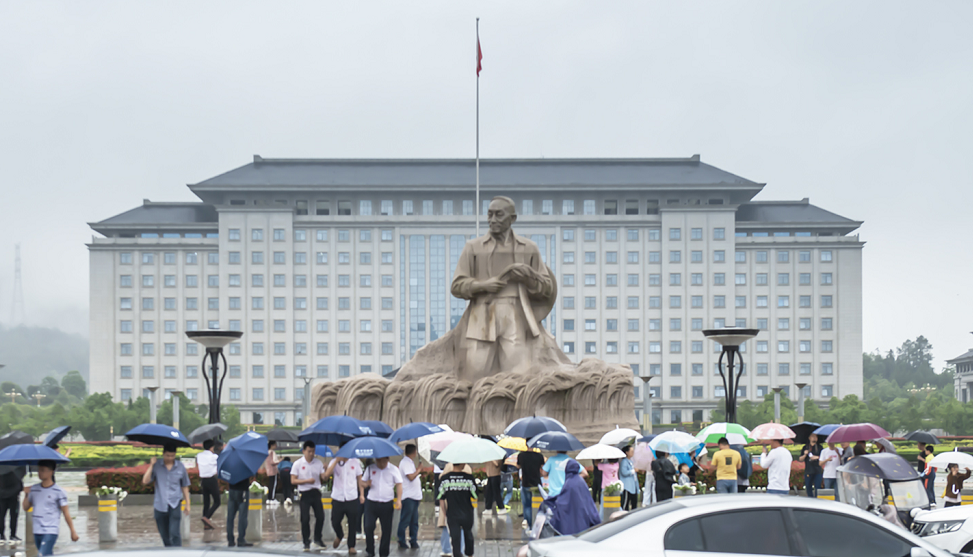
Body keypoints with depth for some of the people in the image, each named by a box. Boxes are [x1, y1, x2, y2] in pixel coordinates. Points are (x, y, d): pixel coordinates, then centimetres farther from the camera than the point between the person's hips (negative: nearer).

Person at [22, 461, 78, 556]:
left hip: (51, 532, -6)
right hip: (37, 531, 6)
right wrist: (26, 495, -3)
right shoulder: (34, 489, 8)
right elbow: (26, 508, 15)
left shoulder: (58, 491, -6)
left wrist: (73, 531, -4)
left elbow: (66, 513, -4)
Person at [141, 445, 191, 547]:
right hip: (160, 505, 1)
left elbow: (184, 486, 14)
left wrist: (187, 504, 14)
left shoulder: (180, 467, 5)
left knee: (175, 533, -16)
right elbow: (145, 481, -8)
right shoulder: (156, 466, 2)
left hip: (174, 504, -1)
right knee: (164, 535, 10)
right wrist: (151, 465, -11)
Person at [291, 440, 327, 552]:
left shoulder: (318, 463, 6)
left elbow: (324, 477, -1)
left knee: (320, 516, -1)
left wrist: (325, 470, -21)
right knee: (305, 518, -4)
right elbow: (293, 480, -6)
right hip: (304, 493, -3)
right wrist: (307, 481, -16)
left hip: (315, 493, 3)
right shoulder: (298, 464, -3)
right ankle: (306, 542, 8)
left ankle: (318, 539, 18)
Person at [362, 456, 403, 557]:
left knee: (386, 530, 2)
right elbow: (362, 482, 14)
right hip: (371, 502, 1)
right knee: (369, 527, -9)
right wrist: (366, 484, -12)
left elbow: (399, 484, 0)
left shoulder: (393, 469, 3)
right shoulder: (370, 468, 7)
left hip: (387, 504, -1)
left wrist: (398, 500, -12)